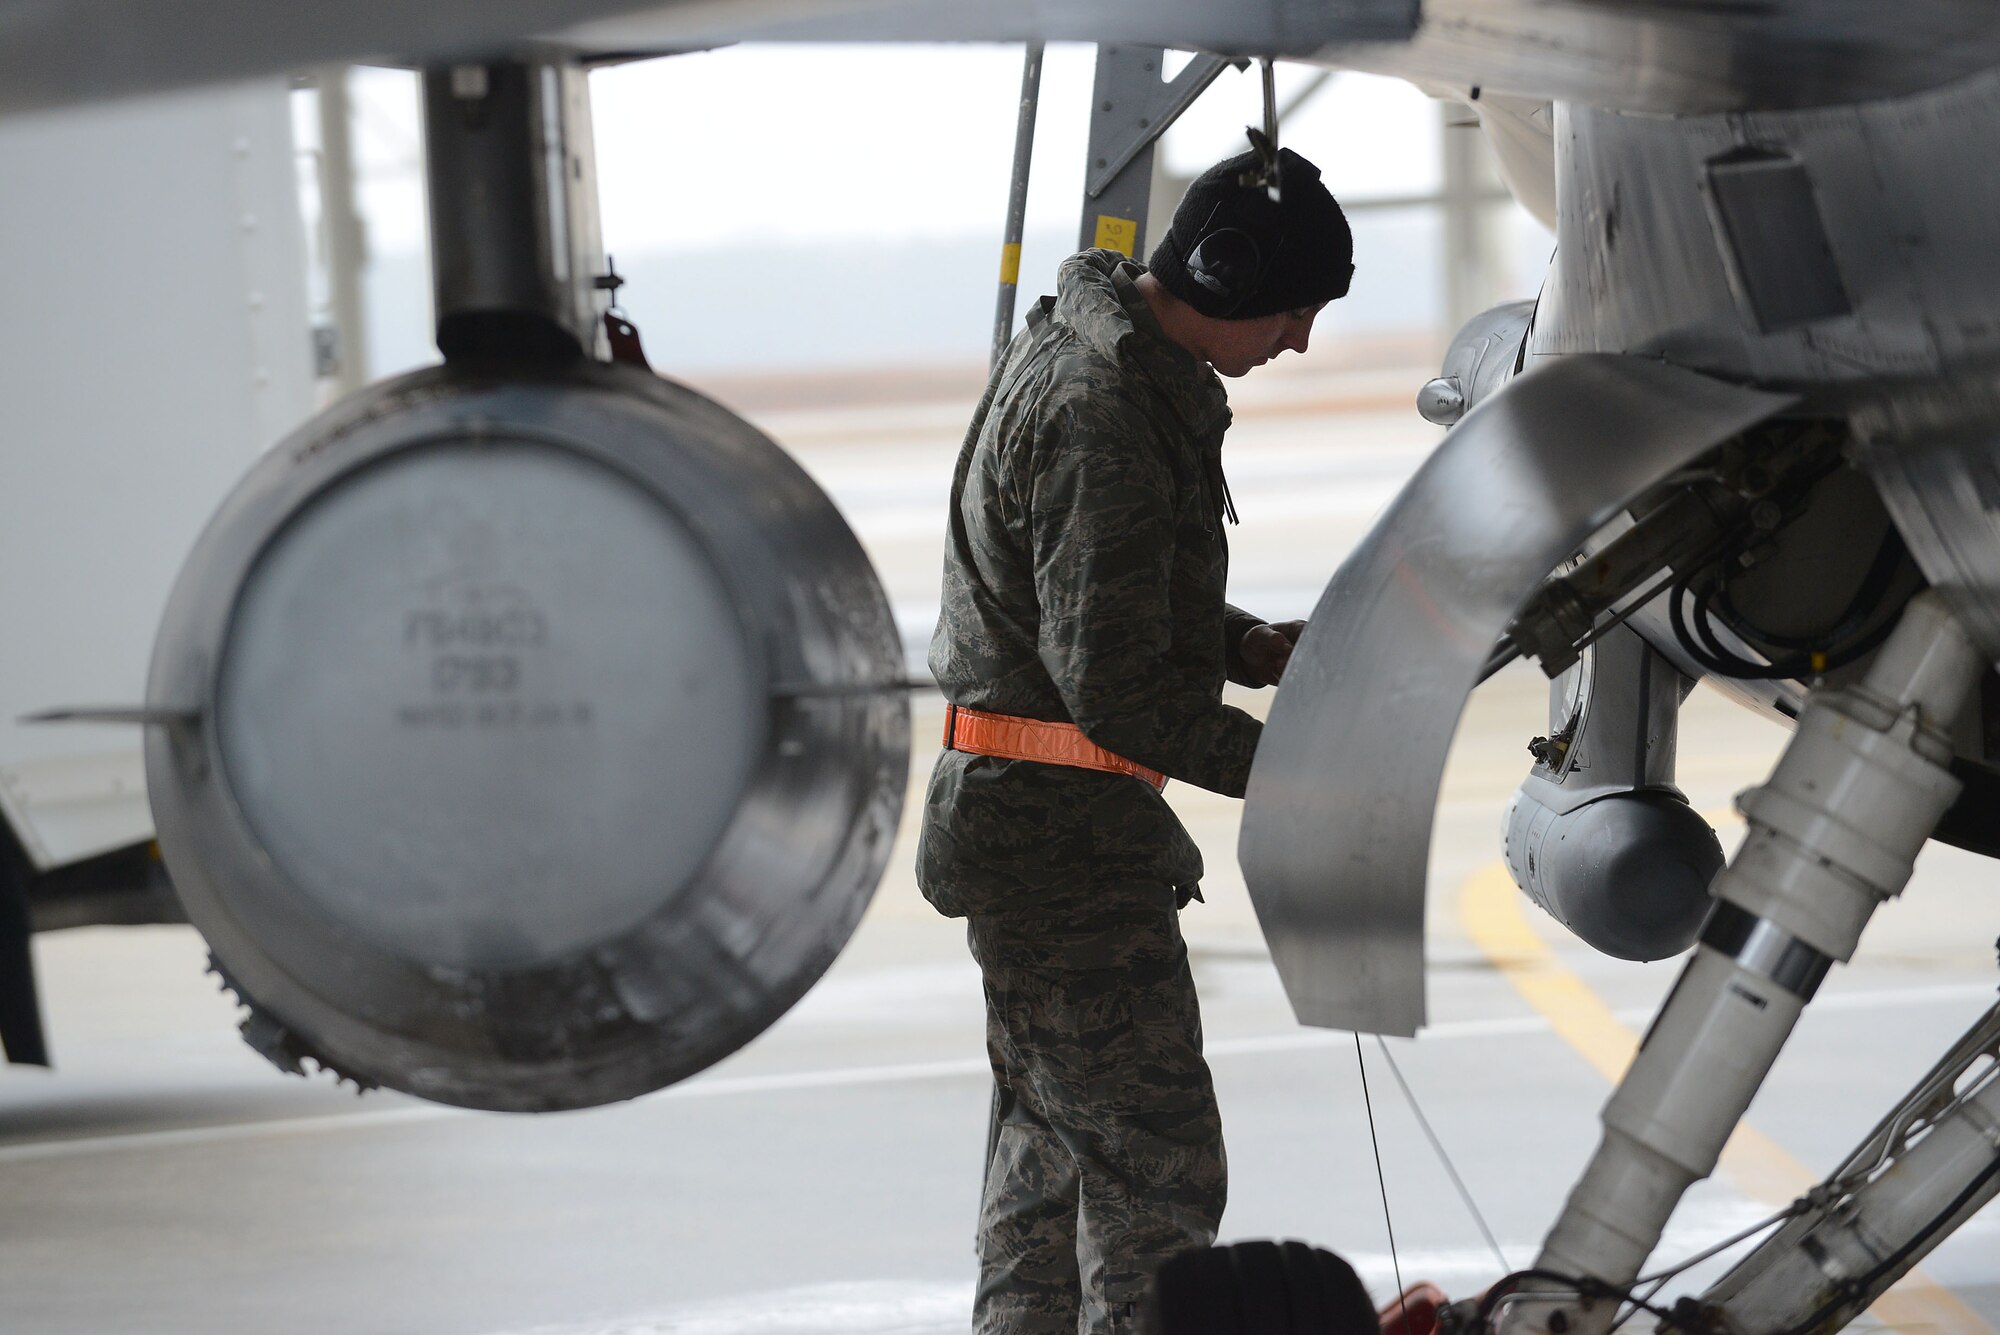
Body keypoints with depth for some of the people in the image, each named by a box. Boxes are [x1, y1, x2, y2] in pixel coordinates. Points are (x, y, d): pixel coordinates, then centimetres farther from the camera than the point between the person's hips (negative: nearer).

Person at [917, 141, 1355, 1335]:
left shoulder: (1105, 359, 10)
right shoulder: (1099, 411, -23)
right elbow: (1114, 687, -25)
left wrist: (1257, 648, 6)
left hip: (1035, 820, 11)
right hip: (1060, 833, -11)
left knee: (1054, 1148, 22)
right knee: (1159, 1171, -7)